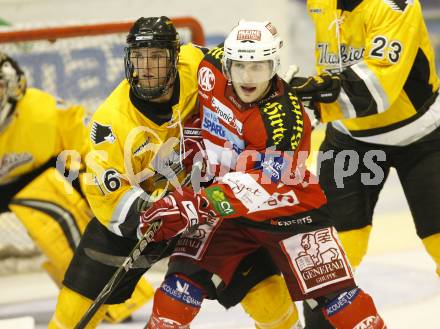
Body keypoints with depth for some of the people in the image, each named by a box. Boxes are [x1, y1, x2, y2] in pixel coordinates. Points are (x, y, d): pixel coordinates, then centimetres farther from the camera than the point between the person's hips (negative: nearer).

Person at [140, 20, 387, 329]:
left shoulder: (285, 118, -31)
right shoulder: (213, 68, -13)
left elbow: (255, 188, -37)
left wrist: (198, 205, -50)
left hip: (287, 208, -4)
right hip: (228, 206, 5)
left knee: (333, 290, -10)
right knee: (185, 275, -10)